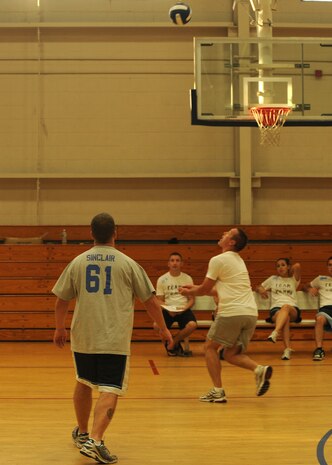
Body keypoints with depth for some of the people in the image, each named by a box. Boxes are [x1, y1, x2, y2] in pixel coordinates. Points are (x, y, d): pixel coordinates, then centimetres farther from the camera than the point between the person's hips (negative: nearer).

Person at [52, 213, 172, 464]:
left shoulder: (78, 262, 4)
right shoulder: (127, 264, -2)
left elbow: (61, 300, 10)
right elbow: (151, 300, 1)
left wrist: (59, 328, 26)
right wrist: (164, 329, 14)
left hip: (83, 337, 3)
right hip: (115, 339, -3)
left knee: (84, 383, 23)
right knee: (110, 391, -3)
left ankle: (82, 433, 39)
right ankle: (95, 441, -20)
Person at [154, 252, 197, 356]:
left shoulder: (188, 278, 5)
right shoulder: (162, 280, 4)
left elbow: (192, 299, 5)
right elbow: (160, 300, 5)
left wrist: (184, 308, -15)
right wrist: (168, 309, -15)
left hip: (183, 309, 1)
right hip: (167, 310, 0)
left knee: (192, 325, -32)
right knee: (157, 325, -32)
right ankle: (176, 344, 0)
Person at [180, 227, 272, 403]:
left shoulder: (218, 260, -3)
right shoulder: (238, 260, 23)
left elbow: (205, 289, 5)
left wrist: (189, 292, 24)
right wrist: (197, 289, 36)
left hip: (232, 312, -7)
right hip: (250, 312, 7)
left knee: (210, 347, 11)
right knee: (230, 354, 15)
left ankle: (217, 391, 2)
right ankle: (259, 370, -10)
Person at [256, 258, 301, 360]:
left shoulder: (293, 279, 22)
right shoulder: (273, 279, 28)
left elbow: (297, 266, 4)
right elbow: (258, 288, 33)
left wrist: (289, 273, 21)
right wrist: (261, 290, 11)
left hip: (293, 309, -1)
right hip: (275, 309, 1)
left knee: (286, 307, -40)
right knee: (285, 317, -37)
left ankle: (275, 333, -64)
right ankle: (287, 348, -52)